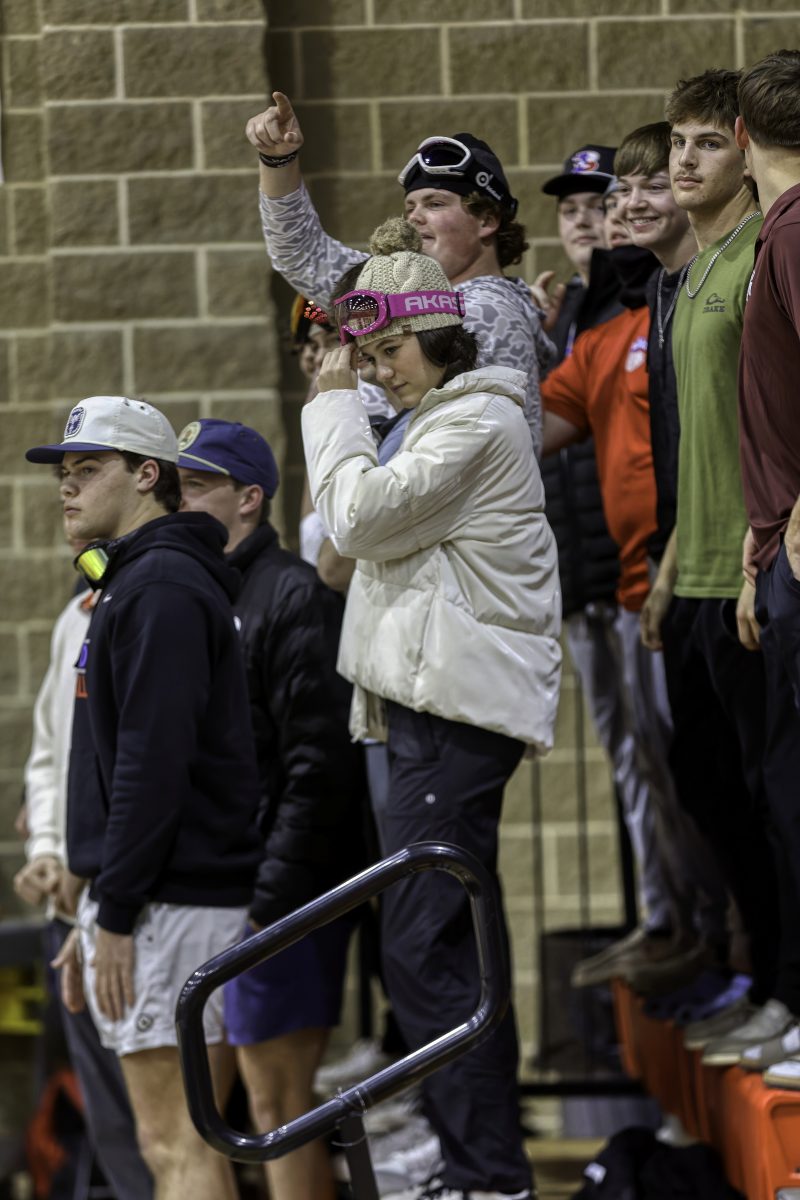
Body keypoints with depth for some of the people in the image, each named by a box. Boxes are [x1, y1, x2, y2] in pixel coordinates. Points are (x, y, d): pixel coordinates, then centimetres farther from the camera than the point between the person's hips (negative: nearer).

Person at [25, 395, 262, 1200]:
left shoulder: (161, 585, -12)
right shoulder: (127, 583, 21)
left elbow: (155, 761, -20)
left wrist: (118, 916, -20)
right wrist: (93, 917, 21)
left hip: (172, 903, -10)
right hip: (141, 898, 10)